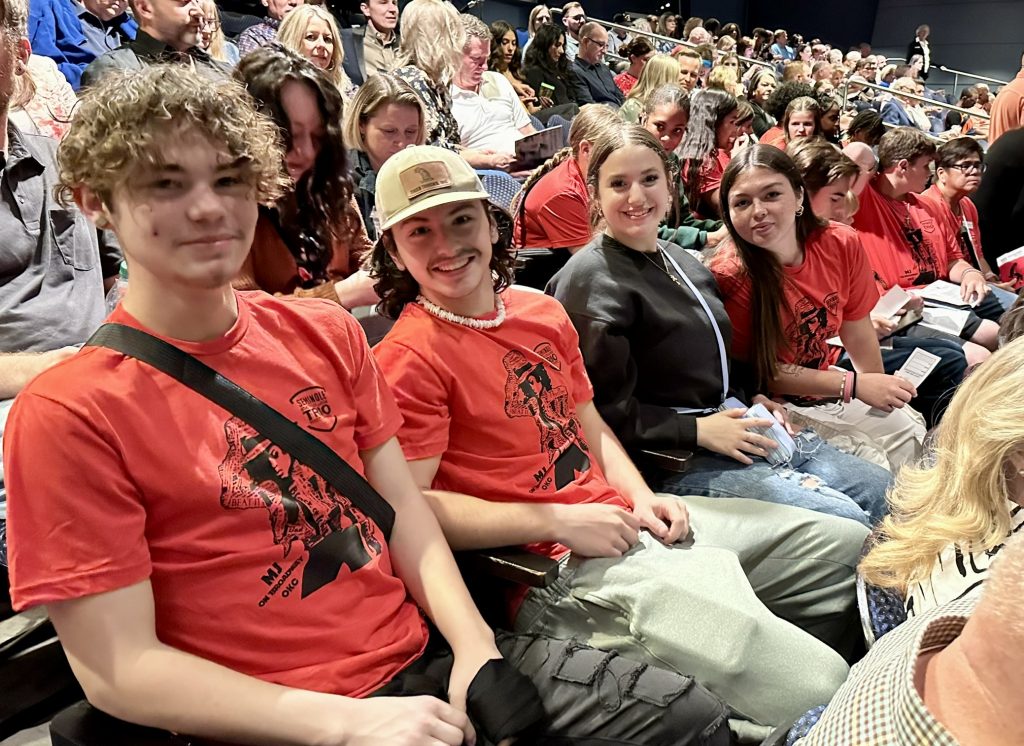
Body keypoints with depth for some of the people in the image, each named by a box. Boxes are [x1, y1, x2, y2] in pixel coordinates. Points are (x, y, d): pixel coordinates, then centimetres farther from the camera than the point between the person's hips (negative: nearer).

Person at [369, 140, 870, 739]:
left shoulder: (542, 310, 11)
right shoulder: (409, 361, -13)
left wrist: (641, 498, 2)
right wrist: (559, 520, -20)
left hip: (626, 521, 9)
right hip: (561, 566, -8)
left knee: (845, 545, 17)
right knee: (817, 692, -17)